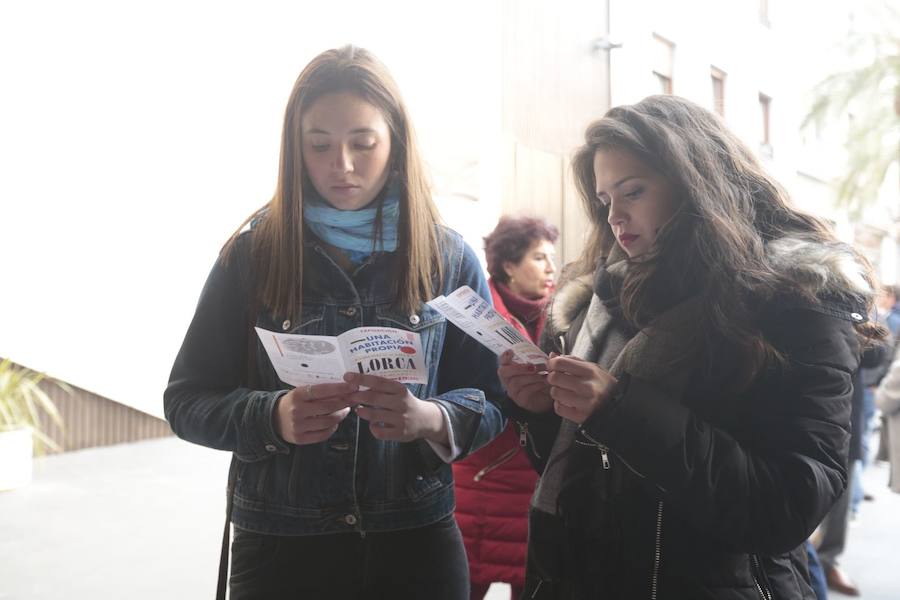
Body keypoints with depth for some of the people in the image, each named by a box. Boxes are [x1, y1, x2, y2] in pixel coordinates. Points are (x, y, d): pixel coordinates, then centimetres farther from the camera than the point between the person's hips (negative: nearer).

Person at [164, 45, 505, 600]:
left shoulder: (450, 258, -1)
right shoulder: (251, 253, -3)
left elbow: (490, 403, 1)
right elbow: (187, 399, -1)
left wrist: (429, 419, -20)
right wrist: (272, 417, -20)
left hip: (416, 545, 1)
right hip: (279, 548, 0)